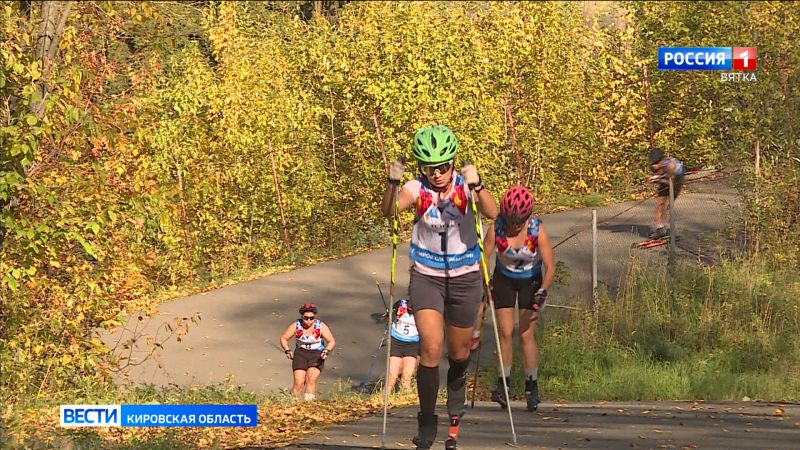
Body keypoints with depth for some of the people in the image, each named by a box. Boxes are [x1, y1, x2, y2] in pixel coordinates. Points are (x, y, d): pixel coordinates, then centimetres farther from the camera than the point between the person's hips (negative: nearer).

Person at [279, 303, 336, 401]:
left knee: (311, 380, -23)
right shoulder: (296, 326, -7)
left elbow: (332, 342, -5)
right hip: (300, 354, 1)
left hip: (317, 355, -1)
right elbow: (283, 338, 4)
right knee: (299, 383, -15)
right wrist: (287, 351, -12)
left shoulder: (321, 326, -10)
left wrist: (326, 351, -25)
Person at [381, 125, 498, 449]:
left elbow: (492, 213, -30)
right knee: (430, 349, -16)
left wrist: (476, 186, -48)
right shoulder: (417, 189, -12)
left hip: (464, 277, 1)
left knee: (459, 352, 14)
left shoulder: (465, 186, -13)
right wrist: (392, 183, -48)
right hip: (426, 276, -1)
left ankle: (457, 382, 50)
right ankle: (427, 421, -2)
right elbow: (389, 210, -29)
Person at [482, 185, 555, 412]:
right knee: (505, 332, -5)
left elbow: (550, 267, -25)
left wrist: (542, 292, -37)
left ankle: (532, 386, 1)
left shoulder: (537, 231, -28)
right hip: (504, 280, 1)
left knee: (526, 334, -8)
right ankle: (504, 383, 4)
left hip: (530, 281, -1)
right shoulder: (496, 229, -25)